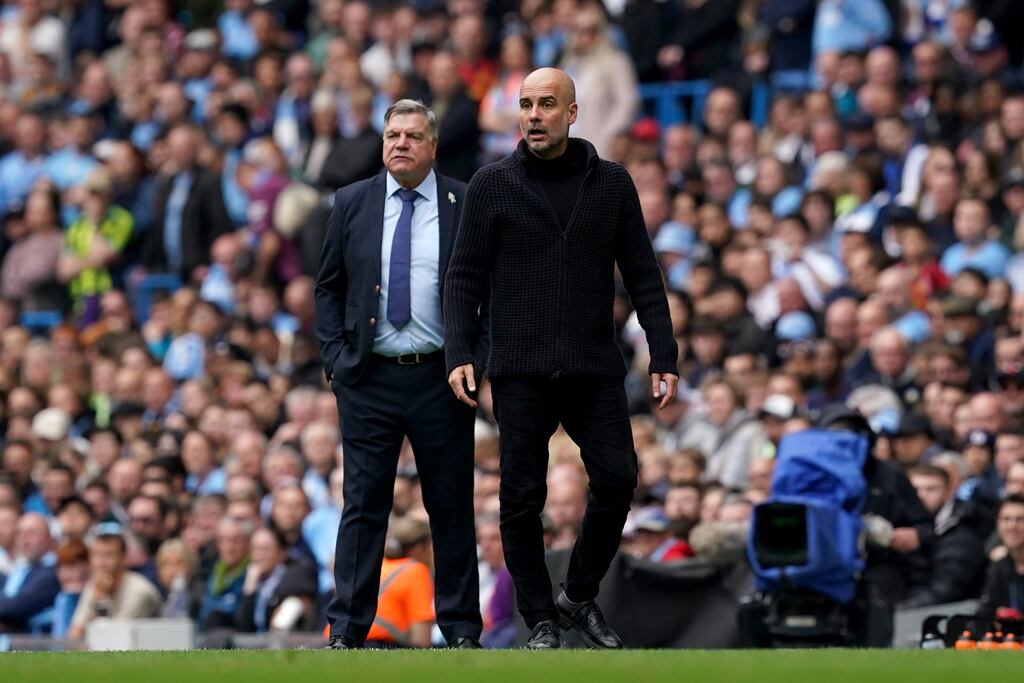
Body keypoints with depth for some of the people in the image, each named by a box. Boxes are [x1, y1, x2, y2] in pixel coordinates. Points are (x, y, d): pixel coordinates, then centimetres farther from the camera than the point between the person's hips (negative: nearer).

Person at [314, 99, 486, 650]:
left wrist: (477, 363, -5)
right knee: (363, 506, 1)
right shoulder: (352, 203, 6)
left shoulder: (467, 205, 1)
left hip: (442, 378, -1)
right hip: (368, 378, 1)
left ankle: (460, 627, 12)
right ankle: (346, 629, 3)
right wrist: (336, 356, 0)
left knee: (452, 508, 5)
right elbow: (329, 287, 10)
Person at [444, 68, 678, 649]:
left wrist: (665, 356, 1)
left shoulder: (612, 183, 7)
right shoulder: (493, 185, 3)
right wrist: (458, 354, -8)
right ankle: (540, 618, 12)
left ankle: (581, 597, 12)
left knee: (618, 479, -8)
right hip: (521, 372, -1)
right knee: (523, 498, 0)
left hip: (596, 370, 1)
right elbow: (465, 277, 3)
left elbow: (643, 276, 7)